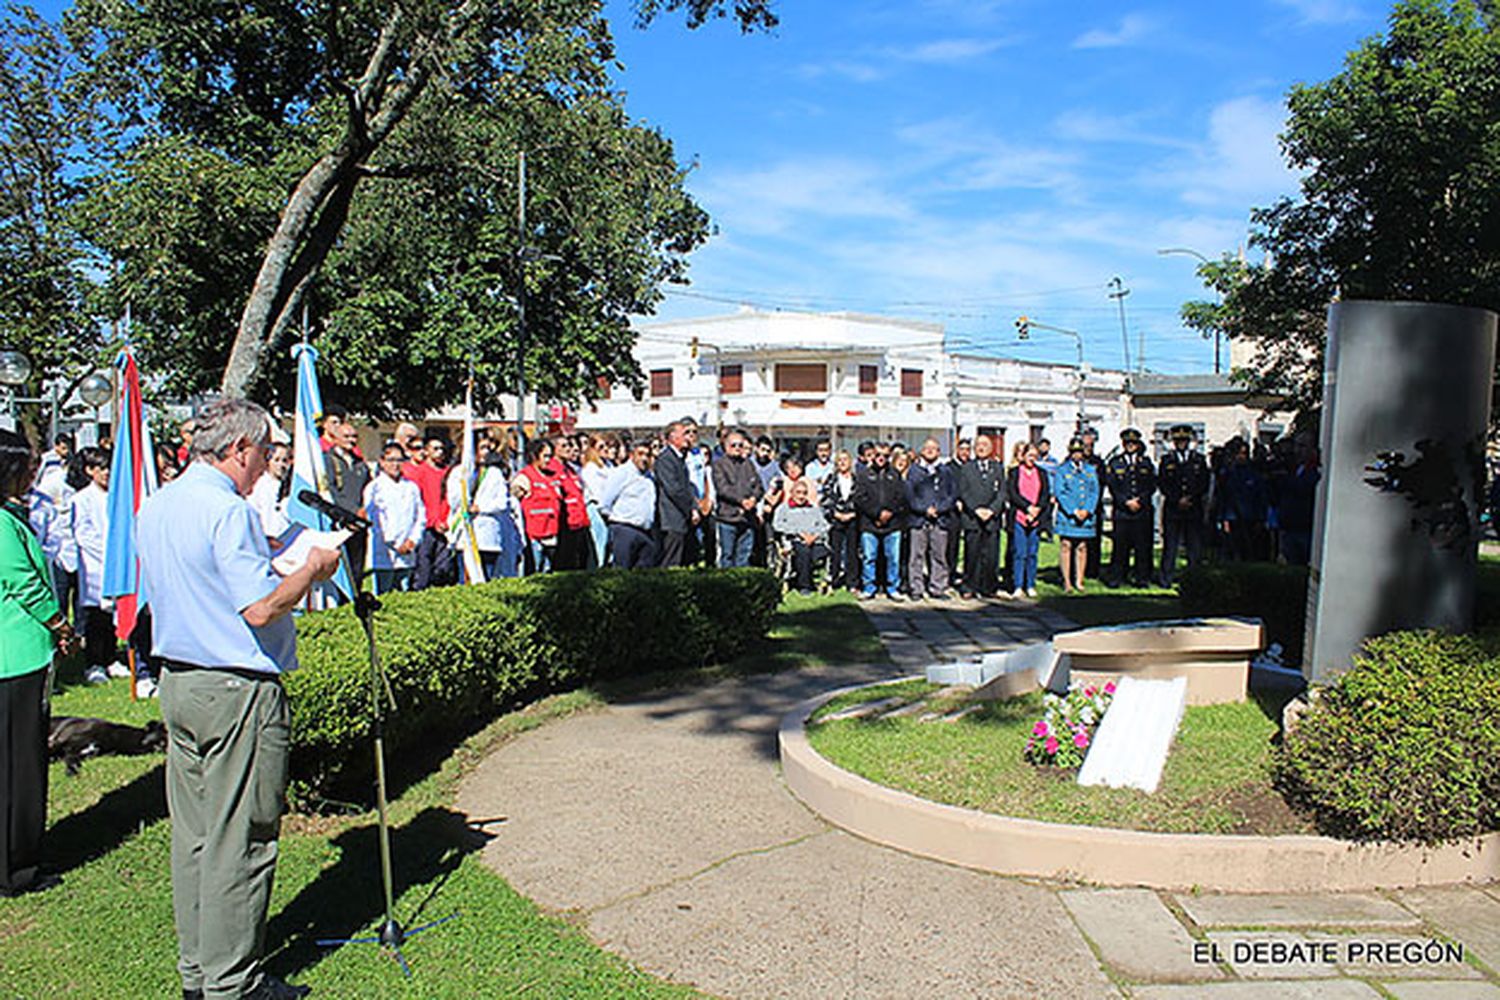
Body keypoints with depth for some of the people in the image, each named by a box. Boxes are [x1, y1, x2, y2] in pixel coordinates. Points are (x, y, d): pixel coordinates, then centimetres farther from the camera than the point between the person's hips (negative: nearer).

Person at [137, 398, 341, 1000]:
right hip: (237, 689, -9)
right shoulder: (229, 511, -18)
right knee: (239, 838, 1)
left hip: (177, 681, 9)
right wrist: (310, 570, -8)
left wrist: (270, 564, 18)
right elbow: (260, 610, -24)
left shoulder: (156, 506, 10)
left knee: (192, 832, 16)